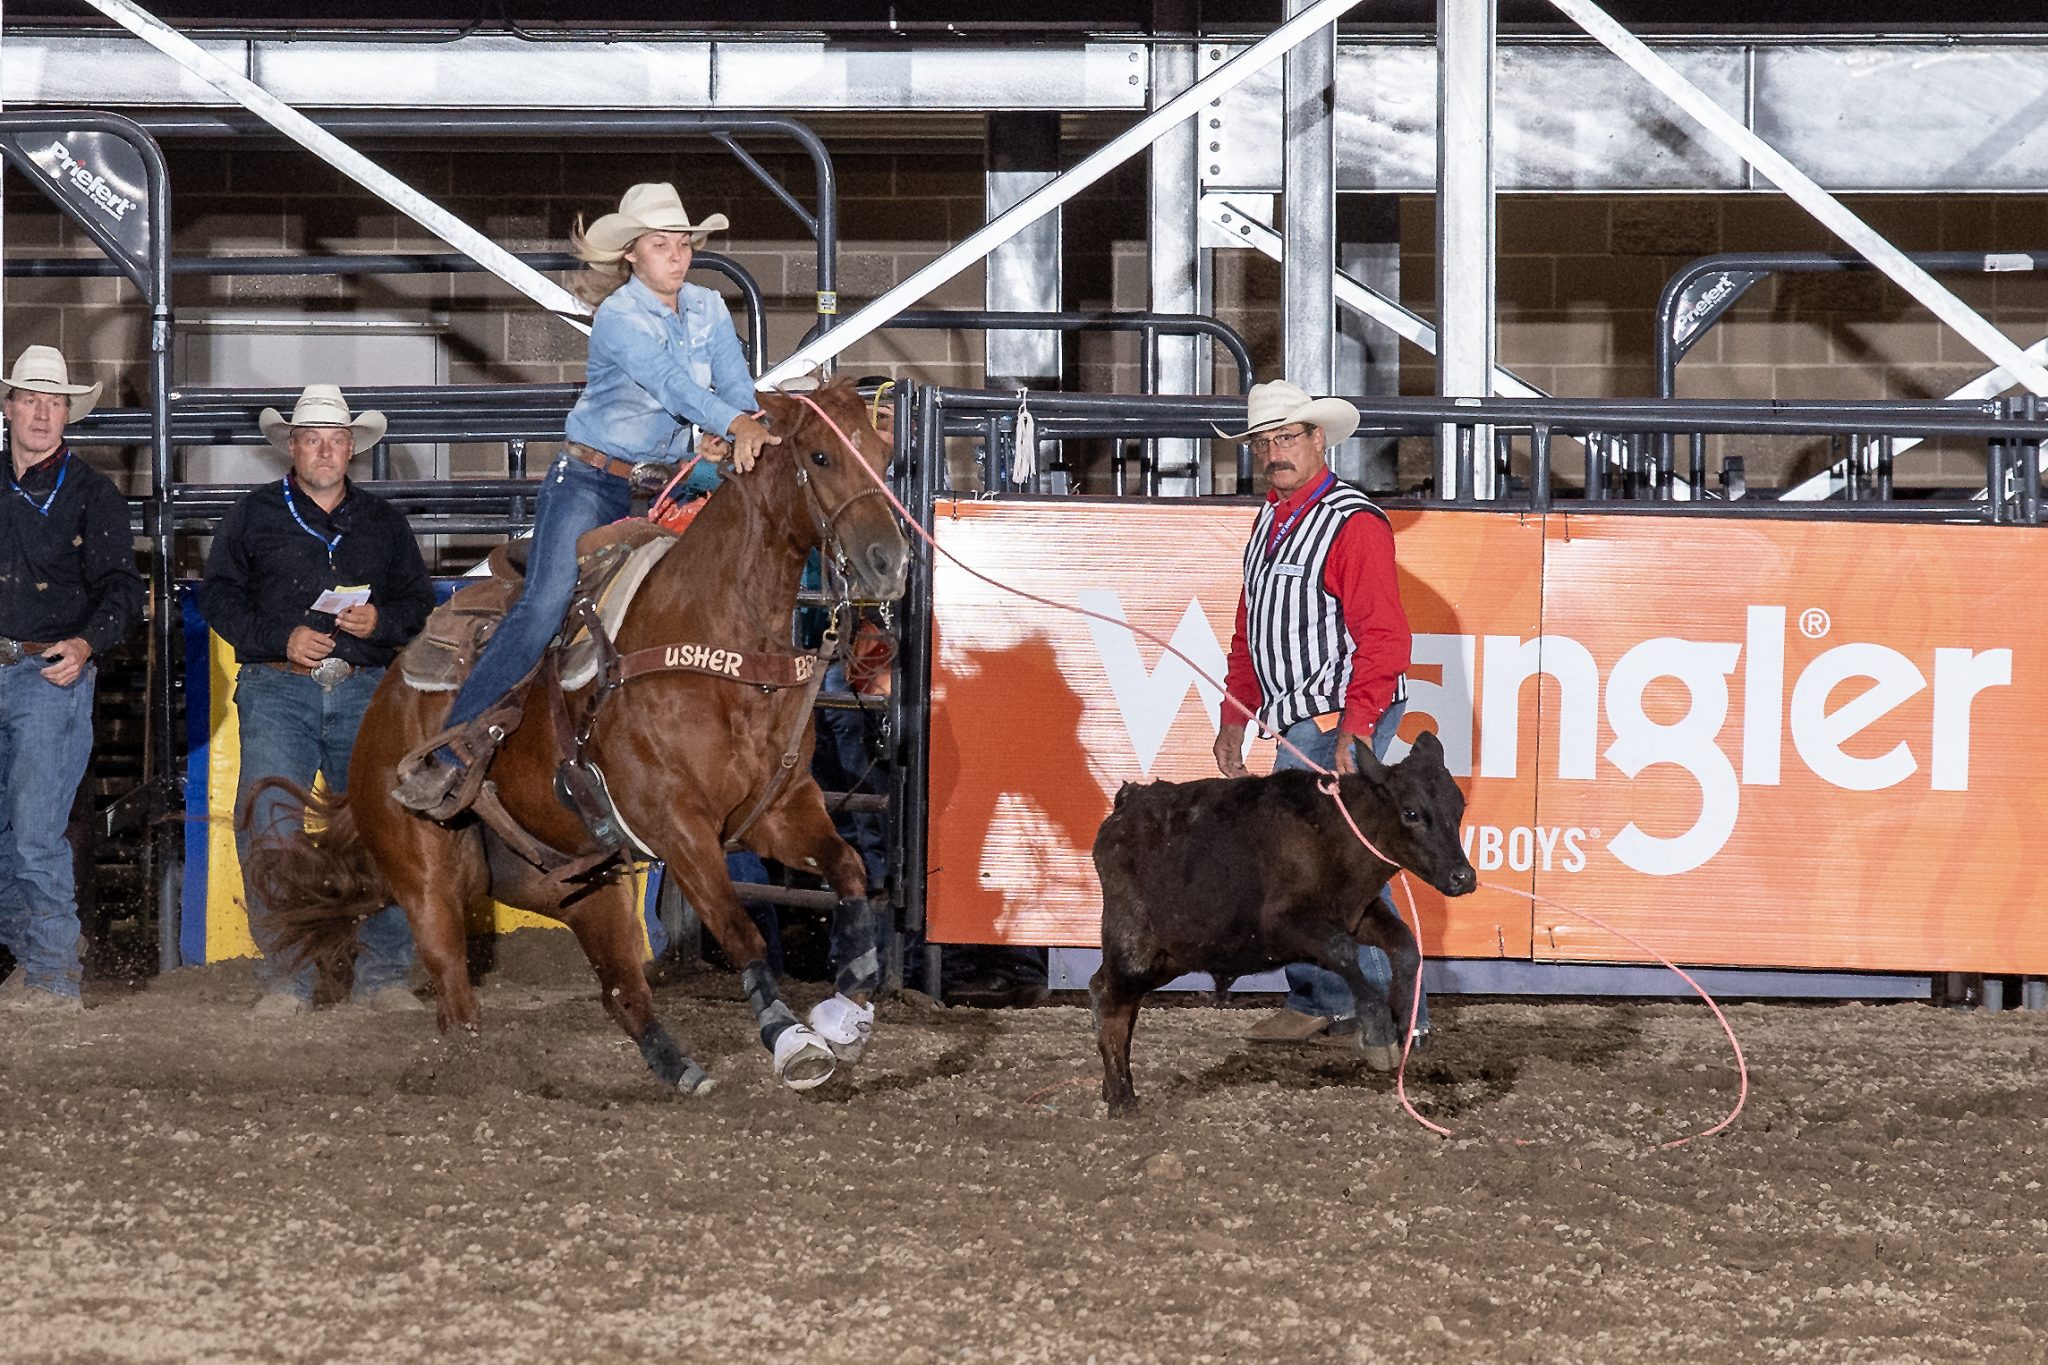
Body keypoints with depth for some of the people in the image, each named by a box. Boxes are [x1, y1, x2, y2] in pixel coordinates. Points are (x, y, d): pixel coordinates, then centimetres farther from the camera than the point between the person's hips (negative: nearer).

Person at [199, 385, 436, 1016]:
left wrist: (382, 621, -5)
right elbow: (219, 596, 5)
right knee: (267, 826, -11)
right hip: (278, 689, -2)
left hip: (365, 690, 2)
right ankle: (285, 978, -5)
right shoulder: (254, 516, 11)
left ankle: (382, 975, 5)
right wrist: (280, 639, -9)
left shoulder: (384, 523, 17)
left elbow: (421, 603, 17)